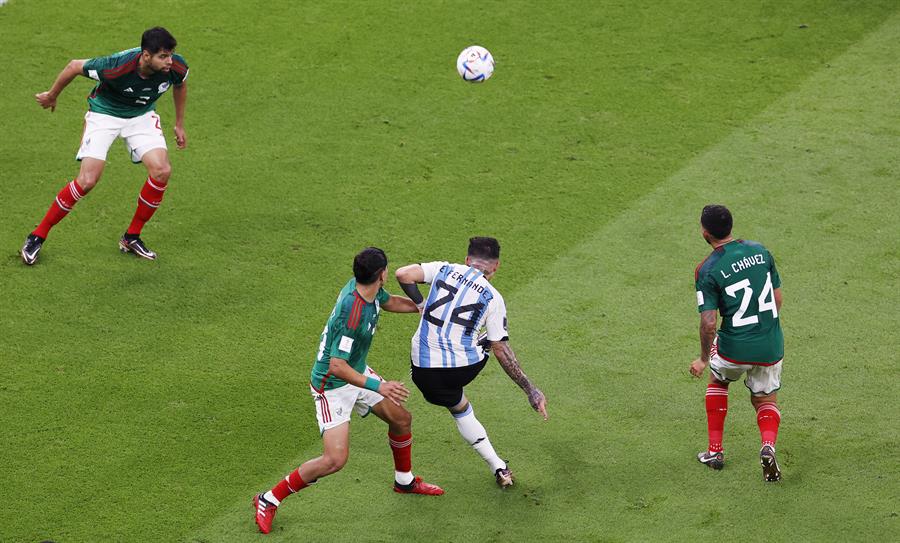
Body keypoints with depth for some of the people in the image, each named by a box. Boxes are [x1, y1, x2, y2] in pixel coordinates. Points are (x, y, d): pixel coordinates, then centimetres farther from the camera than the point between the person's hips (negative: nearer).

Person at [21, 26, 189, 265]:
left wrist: (179, 125, 13)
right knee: (87, 180, -17)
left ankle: (132, 237, 2)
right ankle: (37, 236, 0)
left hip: (142, 115, 4)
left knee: (162, 170, -17)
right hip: (104, 113, -4)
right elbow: (74, 66, -18)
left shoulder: (176, 66, -24)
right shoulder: (117, 66, -36)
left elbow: (180, 85, 4)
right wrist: (52, 96, -1)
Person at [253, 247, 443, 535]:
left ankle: (404, 481, 46)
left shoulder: (365, 287, -8)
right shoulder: (353, 314, -36)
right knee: (335, 459, -15)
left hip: (357, 371, 9)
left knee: (401, 419, 19)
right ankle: (269, 500, 0)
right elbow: (337, 366, -35)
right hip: (332, 385, -9)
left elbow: (389, 302, 17)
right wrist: (377, 387, -36)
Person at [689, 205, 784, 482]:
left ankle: (715, 451, 28)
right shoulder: (759, 251, 1)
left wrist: (704, 359, -1)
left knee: (717, 380, 30)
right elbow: (777, 298, 9)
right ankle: (768, 445, -8)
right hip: (771, 347, 3)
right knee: (765, 400, 23)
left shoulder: (707, 271, -13)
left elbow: (709, 323, -15)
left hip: (735, 347, -3)